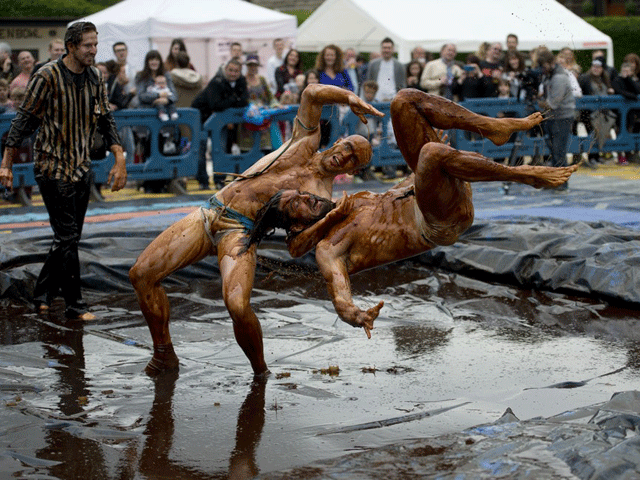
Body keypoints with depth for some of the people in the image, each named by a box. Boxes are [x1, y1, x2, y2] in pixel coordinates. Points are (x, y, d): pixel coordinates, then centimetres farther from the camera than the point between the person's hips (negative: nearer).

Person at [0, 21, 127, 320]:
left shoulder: (94, 77, 4)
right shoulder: (47, 77, -14)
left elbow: (105, 120, 12)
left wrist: (119, 159, 2)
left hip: (82, 167, 7)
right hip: (53, 168, -6)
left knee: (70, 237, 11)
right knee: (67, 238, -6)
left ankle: (43, 294, 26)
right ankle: (74, 306, 2)